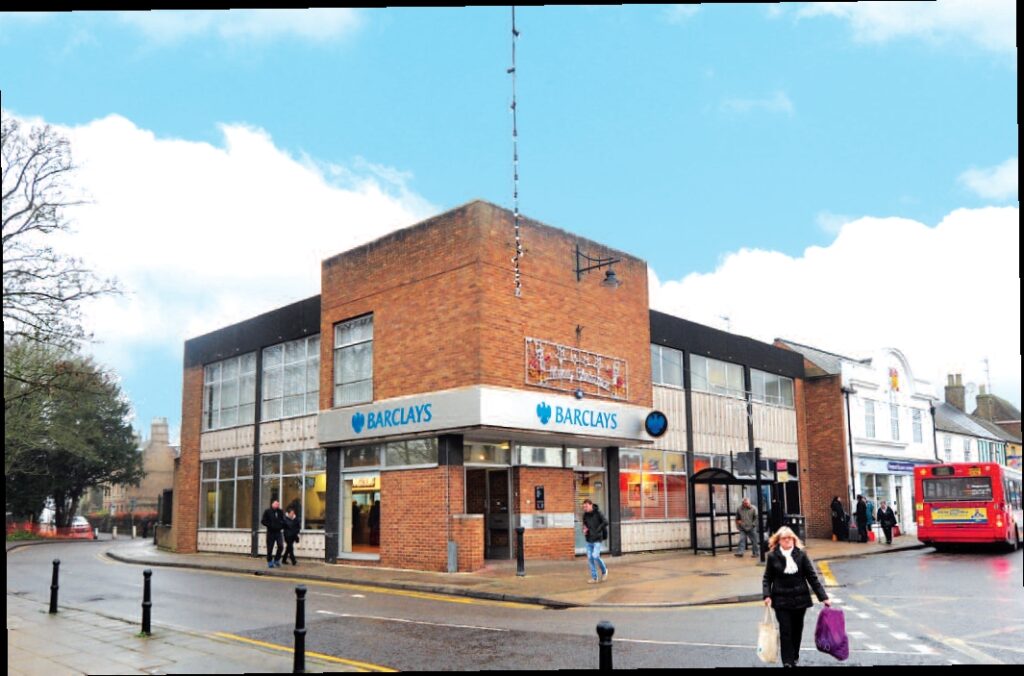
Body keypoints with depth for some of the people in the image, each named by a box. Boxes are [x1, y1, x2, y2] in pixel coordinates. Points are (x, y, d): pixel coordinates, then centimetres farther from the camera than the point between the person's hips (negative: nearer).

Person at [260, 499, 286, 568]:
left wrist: (282, 526, -2)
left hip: (278, 532, 3)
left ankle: (277, 560, 10)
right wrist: (270, 525, -15)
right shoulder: (267, 511, -2)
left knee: (280, 546, -10)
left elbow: (283, 521, 18)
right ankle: (270, 562, 15)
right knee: (270, 548, 2)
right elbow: (263, 521, -4)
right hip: (270, 532, -3)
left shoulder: (280, 512, 9)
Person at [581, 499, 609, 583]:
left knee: (595, 556, -15)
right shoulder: (585, 515, 6)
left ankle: (604, 570, 13)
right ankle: (594, 578, 13)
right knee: (590, 558, 4)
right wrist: (584, 530, -2)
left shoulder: (598, 513, -10)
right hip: (589, 540, 6)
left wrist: (597, 530, -16)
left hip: (597, 539, -5)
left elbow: (605, 522, -15)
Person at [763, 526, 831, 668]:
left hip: (800, 599, 2)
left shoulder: (801, 554, -2)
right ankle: (787, 662, 0)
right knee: (785, 631, -6)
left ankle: (794, 658, 31)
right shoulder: (773, 556, -4)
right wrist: (767, 595, -13)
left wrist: (824, 597, -4)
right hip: (781, 600, -1)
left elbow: (812, 577, 0)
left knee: (797, 630, 12)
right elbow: (767, 578, 2)